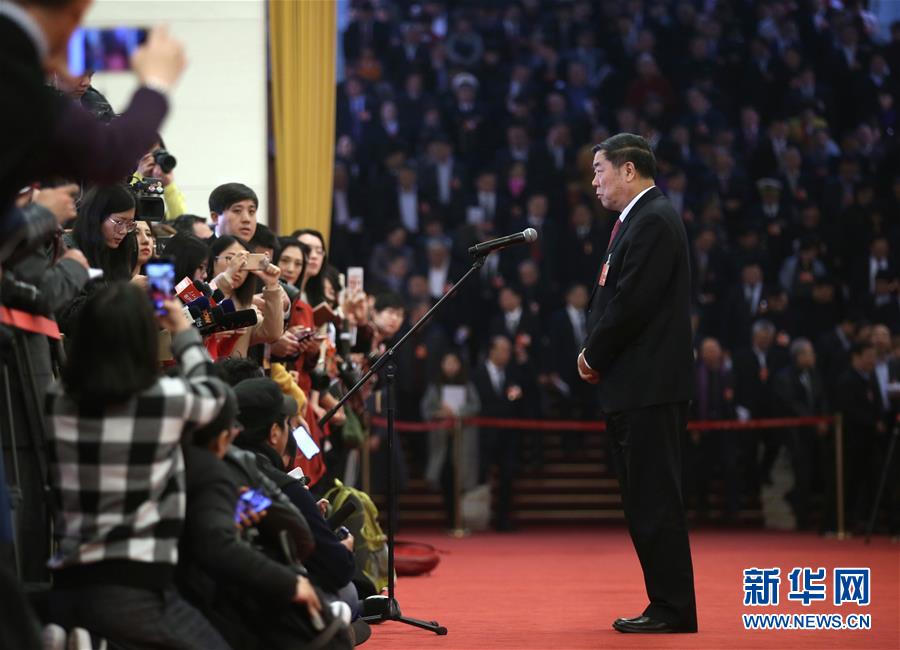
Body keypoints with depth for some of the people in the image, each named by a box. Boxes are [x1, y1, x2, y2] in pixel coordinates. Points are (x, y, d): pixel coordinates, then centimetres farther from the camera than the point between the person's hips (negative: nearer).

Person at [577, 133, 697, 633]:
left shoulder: (654, 221, -12)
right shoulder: (636, 221, 19)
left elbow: (633, 301, -19)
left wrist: (594, 355, -8)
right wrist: (594, 353, 6)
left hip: (649, 386, -10)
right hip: (633, 388, 10)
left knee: (656, 499, -8)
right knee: (645, 500, 11)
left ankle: (673, 609, -5)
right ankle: (667, 604, 15)